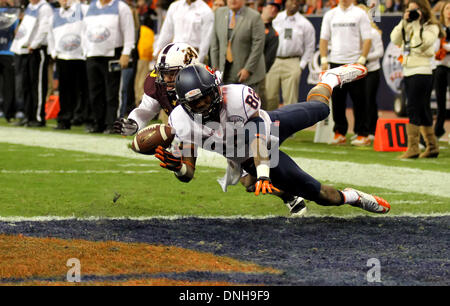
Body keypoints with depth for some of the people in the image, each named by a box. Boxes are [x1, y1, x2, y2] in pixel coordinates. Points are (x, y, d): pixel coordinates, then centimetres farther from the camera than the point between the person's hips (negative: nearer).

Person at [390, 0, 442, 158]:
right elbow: (395, 39, 3)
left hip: (422, 72, -7)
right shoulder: (408, 26, 15)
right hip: (408, 72, 7)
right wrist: (404, 21, -4)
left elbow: (424, 43, -21)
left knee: (413, 109, -14)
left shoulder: (432, 27, -5)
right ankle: (432, 147, 18)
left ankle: (413, 148, -16)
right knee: (422, 111, 12)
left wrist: (417, 24, -16)